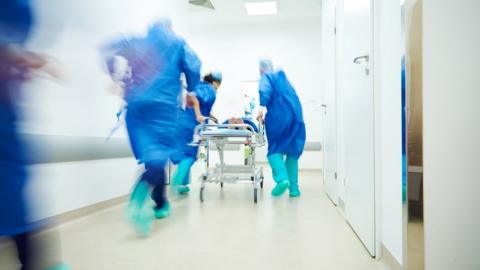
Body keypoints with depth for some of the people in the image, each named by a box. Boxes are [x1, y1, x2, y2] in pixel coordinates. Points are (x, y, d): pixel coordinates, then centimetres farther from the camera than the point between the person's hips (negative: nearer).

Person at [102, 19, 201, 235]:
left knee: (149, 154, 8)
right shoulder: (177, 43, 14)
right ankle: (141, 195, -38)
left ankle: (161, 204, 15)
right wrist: (190, 90, 18)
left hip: (136, 104, 4)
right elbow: (194, 67, 1)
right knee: (159, 152, -9)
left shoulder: (136, 42, 21)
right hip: (163, 104, -3)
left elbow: (107, 51, 11)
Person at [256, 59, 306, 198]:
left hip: (278, 117, -5)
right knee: (292, 151, 10)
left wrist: (262, 108, -24)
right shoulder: (283, 77, 28)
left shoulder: (265, 78, 9)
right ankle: (293, 187, 8)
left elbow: (266, 91, -13)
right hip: (295, 115, 5)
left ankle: (282, 178, -17)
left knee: (275, 149, 6)